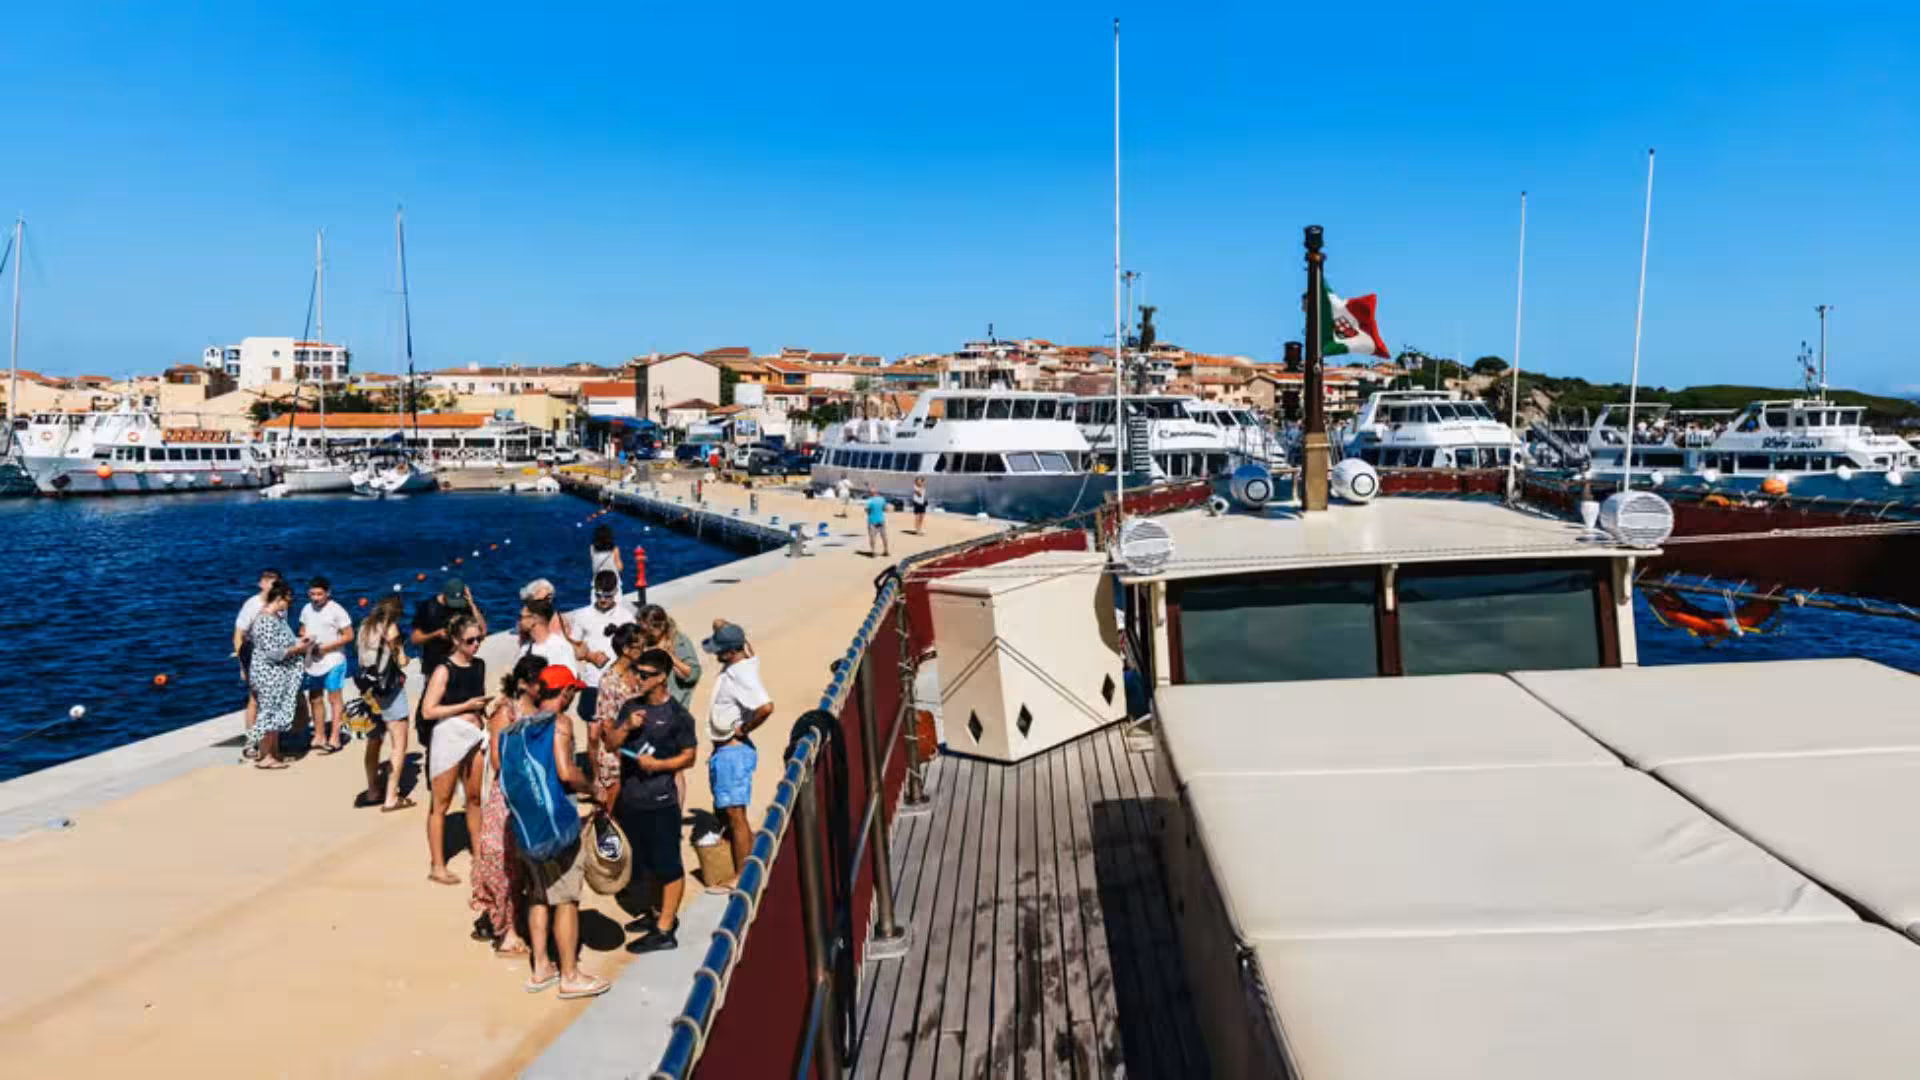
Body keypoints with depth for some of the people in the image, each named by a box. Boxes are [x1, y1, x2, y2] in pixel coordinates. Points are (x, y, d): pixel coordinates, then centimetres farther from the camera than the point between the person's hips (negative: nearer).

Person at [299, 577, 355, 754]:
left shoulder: (336, 611, -12)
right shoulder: (307, 609, 7)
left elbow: (348, 635, -12)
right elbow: (303, 630, 19)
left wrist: (325, 647, -17)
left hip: (332, 661, -7)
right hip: (312, 661, 7)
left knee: (334, 699, -2)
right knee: (314, 699, 13)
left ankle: (335, 739, 1)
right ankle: (319, 737, 24)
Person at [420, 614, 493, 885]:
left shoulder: (479, 665, 8)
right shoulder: (444, 670, -12)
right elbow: (428, 710, -16)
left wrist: (486, 706, 6)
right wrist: (467, 705, -18)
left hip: (475, 735, 7)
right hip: (448, 736, -6)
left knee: (475, 798, 15)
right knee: (441, 803, 2)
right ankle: (437, 866, 9)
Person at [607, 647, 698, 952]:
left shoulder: (678, 715, -10)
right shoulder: (631, 706, 6)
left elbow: (688, 757, -7)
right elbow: (610, 741, 6)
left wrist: (657, 764, -20)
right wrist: (626, 726, -12)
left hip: (660, 802, -7)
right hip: (630, 799, 7)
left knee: (667, 865, -1)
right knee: (646, 862, 20)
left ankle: (665, 931, 3)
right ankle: (657, 913, 36)